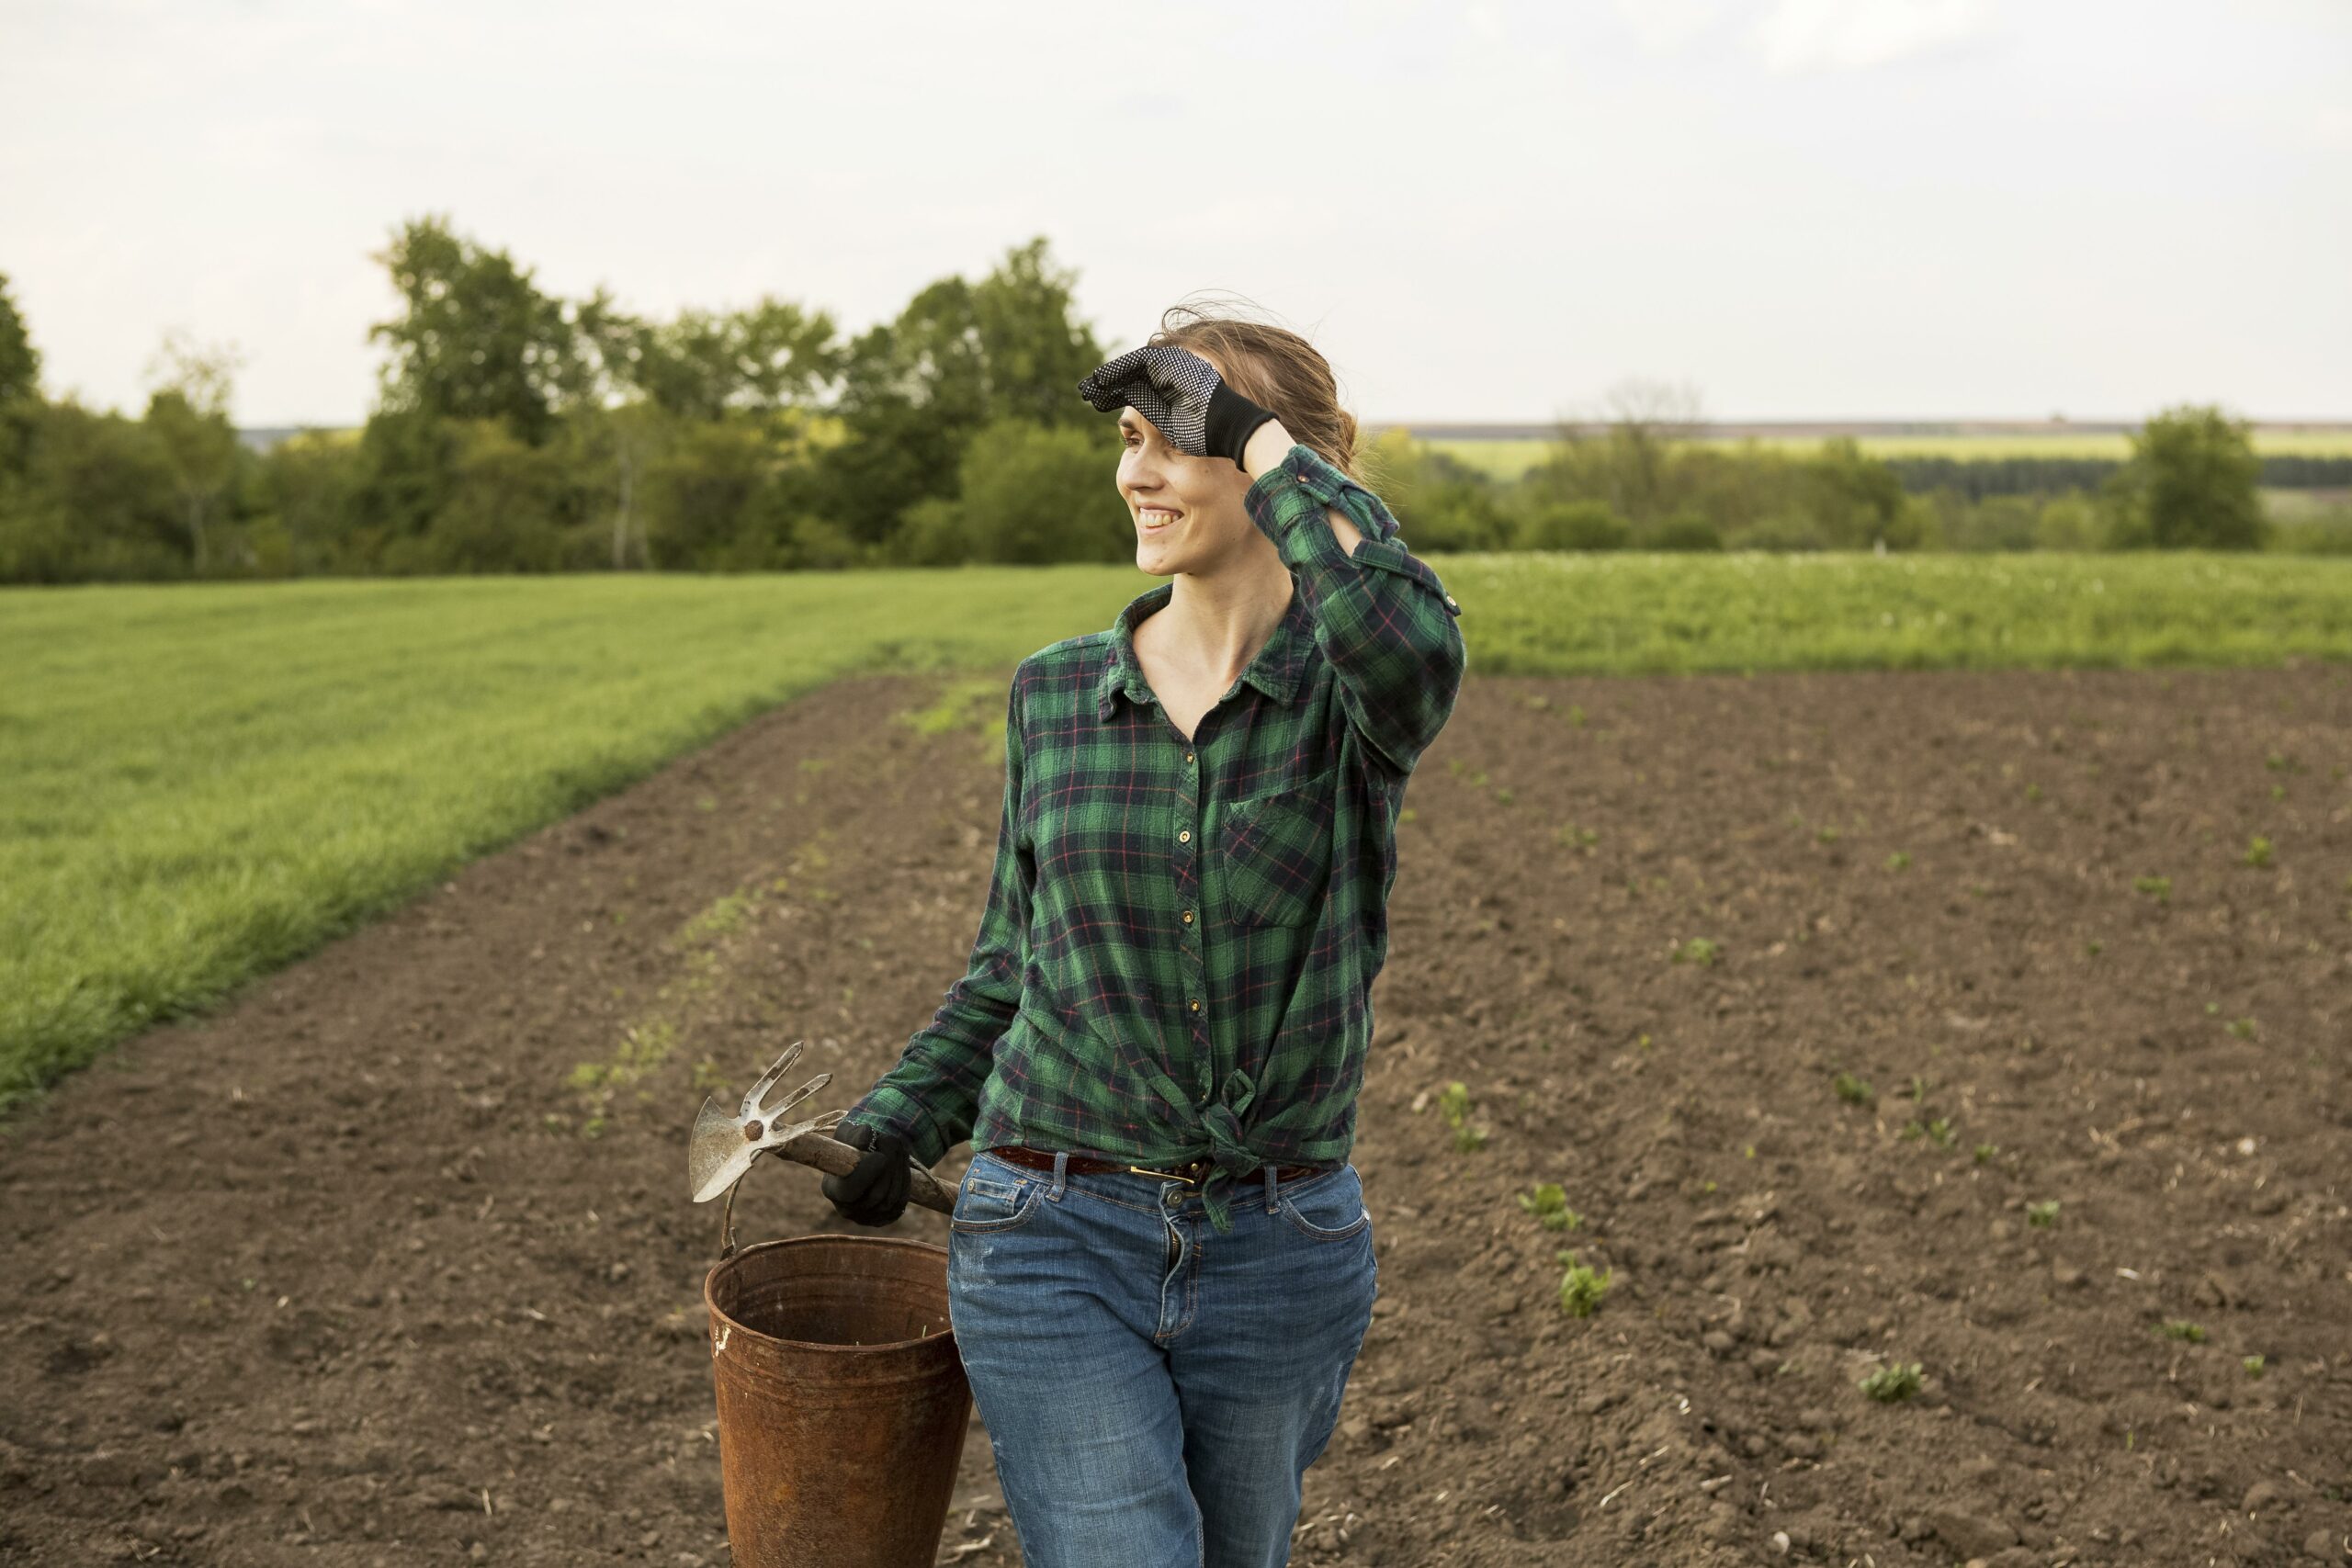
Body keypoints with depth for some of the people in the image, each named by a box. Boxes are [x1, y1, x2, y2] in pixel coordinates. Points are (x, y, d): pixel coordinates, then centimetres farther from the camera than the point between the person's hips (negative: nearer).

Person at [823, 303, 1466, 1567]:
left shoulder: (1352, 694, -7)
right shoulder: (1054, 698, 2)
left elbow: (1412, 647, -34)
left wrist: (1265, 438, -23)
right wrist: (900, 1119, 4)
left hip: (1280, 1252, 0)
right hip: (1056, 1240, 1)